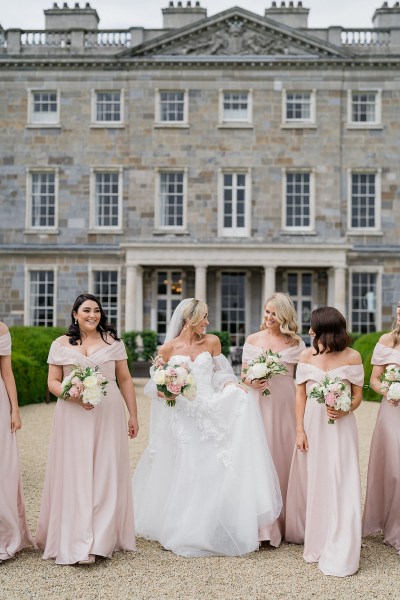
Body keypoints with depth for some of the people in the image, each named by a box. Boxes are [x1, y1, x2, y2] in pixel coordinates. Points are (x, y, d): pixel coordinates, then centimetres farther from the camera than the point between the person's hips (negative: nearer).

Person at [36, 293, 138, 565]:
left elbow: (125, 380, 9)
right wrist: (74, 396, -14)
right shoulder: (61, 344, 7)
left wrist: (133, 415, 6)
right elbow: (53, 382, 4)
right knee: (74, 475, -2)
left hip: (108, 415, 1)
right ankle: (75, 542, 3)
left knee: (106, 475, 2)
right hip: (73, 417, 0)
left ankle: (103, 538, 12)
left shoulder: (113, 342, 8)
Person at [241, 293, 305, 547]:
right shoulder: (252, 340, 7)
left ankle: (285, 520, 17)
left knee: (284, 457, 4)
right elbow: (243, 373, 11)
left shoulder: (296, 344, 5)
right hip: (258, 404, 0)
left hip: (286, 405, 0)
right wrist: (250, 381, -11)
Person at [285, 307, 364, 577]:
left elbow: (358, 395, 0)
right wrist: (299, 430, -4)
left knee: (340, 485, -3)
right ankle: (313, 538, 30)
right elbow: (300, 395, 3)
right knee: (310, 481, 10)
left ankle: (339, 554, 5)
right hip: (312, 425, 3)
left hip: (340, 427, -3)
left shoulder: (352, 357, -5)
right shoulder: (307, 355, 2)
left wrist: (344, 410, -21)